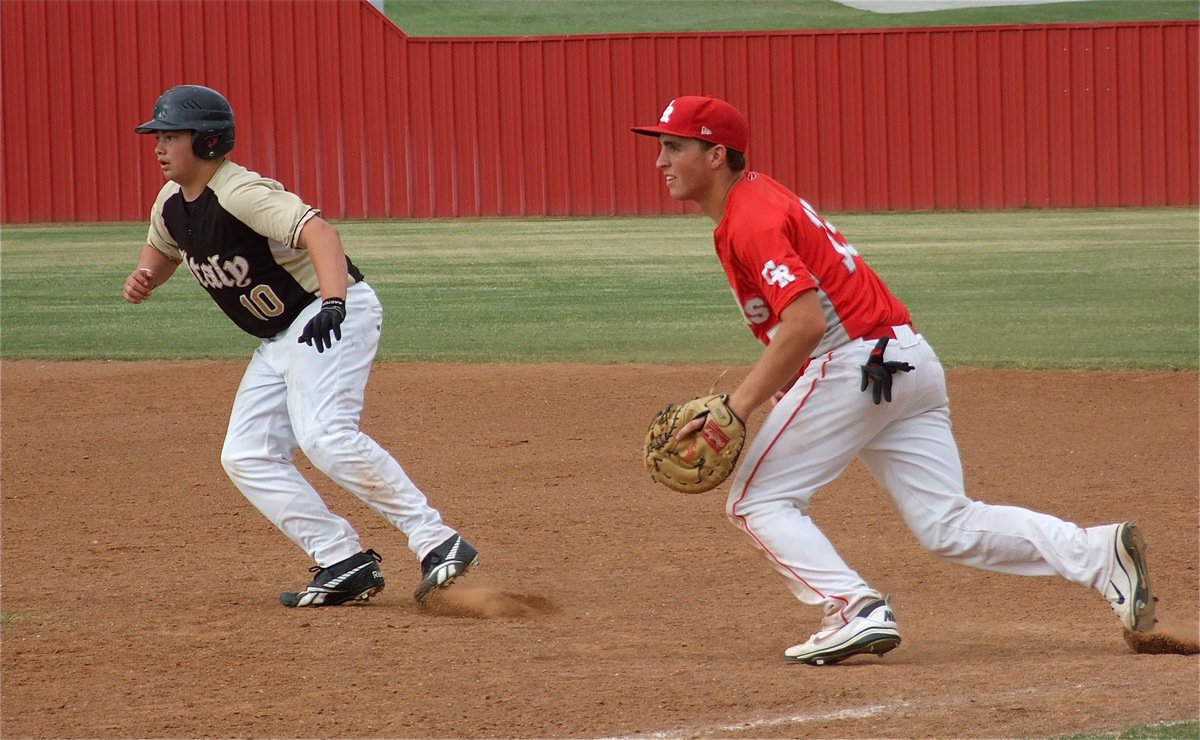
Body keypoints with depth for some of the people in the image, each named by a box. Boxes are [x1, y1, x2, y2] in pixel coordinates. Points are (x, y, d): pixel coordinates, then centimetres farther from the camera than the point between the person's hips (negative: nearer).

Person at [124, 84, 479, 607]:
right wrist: (143, 278, 2)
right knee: (246, 457, 1)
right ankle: (345, 564, -3)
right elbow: (162, 249, 27)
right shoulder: (172, 202, 6)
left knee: (324, 436, -28)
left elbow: (319, 232, -36)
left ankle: (436, 541, -26)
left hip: (333, 316, -10)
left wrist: (332, 302, -52)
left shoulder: (240, 193, -23)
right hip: (280, 338, 10)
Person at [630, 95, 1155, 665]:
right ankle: (1097, 553, -5)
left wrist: (736, 407, -23)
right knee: (949, 526, 7)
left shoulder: (751, 219, -12)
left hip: (856, 364, -10)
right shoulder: (758, 202, 19)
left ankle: (858, 611, -14)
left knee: (756, 499, -1)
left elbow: (806, 323, -24)